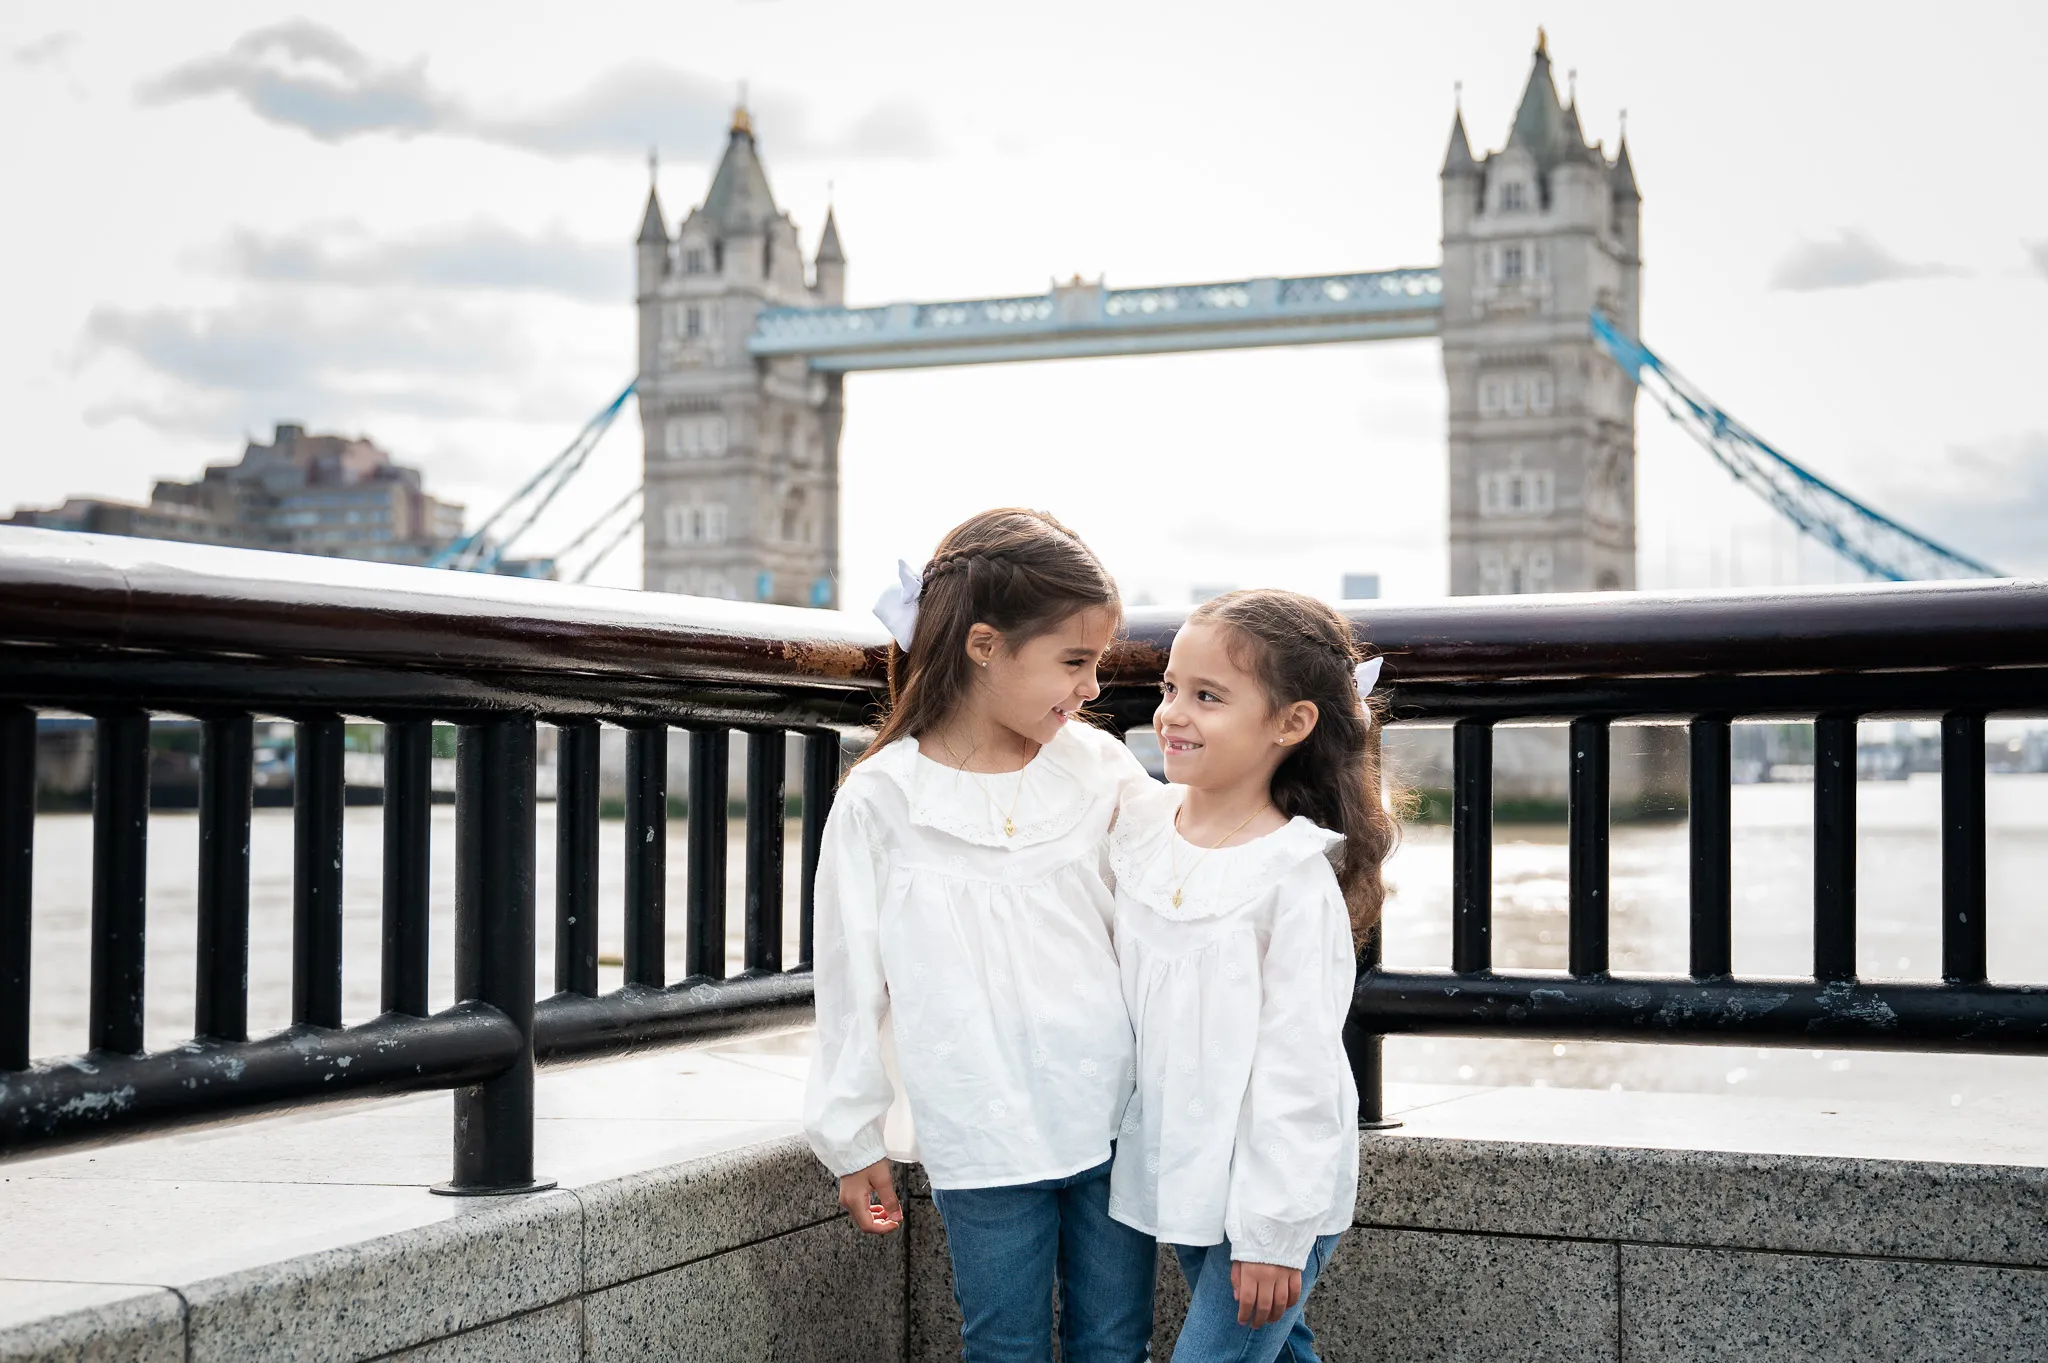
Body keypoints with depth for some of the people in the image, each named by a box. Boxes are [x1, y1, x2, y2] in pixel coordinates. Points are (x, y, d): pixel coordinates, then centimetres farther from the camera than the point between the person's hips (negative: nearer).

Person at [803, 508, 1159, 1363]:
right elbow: (850, 983, 0)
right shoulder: (881, 802, -6)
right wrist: (854, 1141, 4)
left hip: (1114, 1124, 3)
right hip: (980, 1142, -2)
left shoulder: (1101, 769, 2)